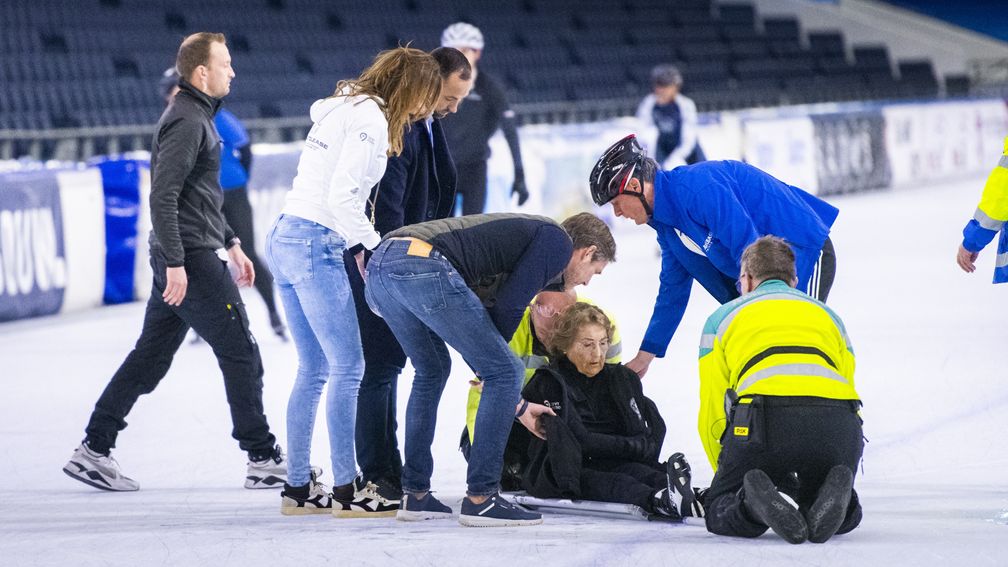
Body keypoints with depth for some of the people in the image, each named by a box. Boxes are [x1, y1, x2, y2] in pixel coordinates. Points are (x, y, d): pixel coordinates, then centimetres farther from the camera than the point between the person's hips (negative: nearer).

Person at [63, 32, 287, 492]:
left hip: (181, 258, 10)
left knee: (151, 355, 10)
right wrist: (175, 262, -24)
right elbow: (163, 196, -22)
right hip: (192, 260, -10)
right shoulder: (186, 122, -15)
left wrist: (230, 242, 26)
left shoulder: (197, 116, 18)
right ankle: (263, 459, 3)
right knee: (241, 354, -3)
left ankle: (94, 451, 9)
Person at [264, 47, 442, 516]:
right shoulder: (370, 119, -11)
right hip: (317, 245, -10)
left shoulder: (342, 109, 19)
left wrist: (355, 244, 10)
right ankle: (346, 491, -6)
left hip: (285, 237, 10)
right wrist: (375, 244, -8)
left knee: (314, 370, 13)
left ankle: (298, 488, 14)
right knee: (348, 367, -6)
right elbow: (342, 197, -19)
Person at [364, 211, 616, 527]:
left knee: (432, 370, 30)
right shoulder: (557, 241, 11)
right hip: (424, 265, -9)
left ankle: (415, 495, 29)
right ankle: (480, 499, 3)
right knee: (505, 372, 2)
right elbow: (508, 308, -1)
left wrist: (517, 406, 43)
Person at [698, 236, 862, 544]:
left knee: (719, 509, 17)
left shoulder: (722, 317, 28)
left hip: (764, 417, -2)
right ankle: (831, 500, -12)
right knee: (846, 516, 25)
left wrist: (728, 471, 37)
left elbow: (712, 415, 22)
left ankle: (751, 505, -19)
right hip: (838, 422, 2)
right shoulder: (827, 314, 36)